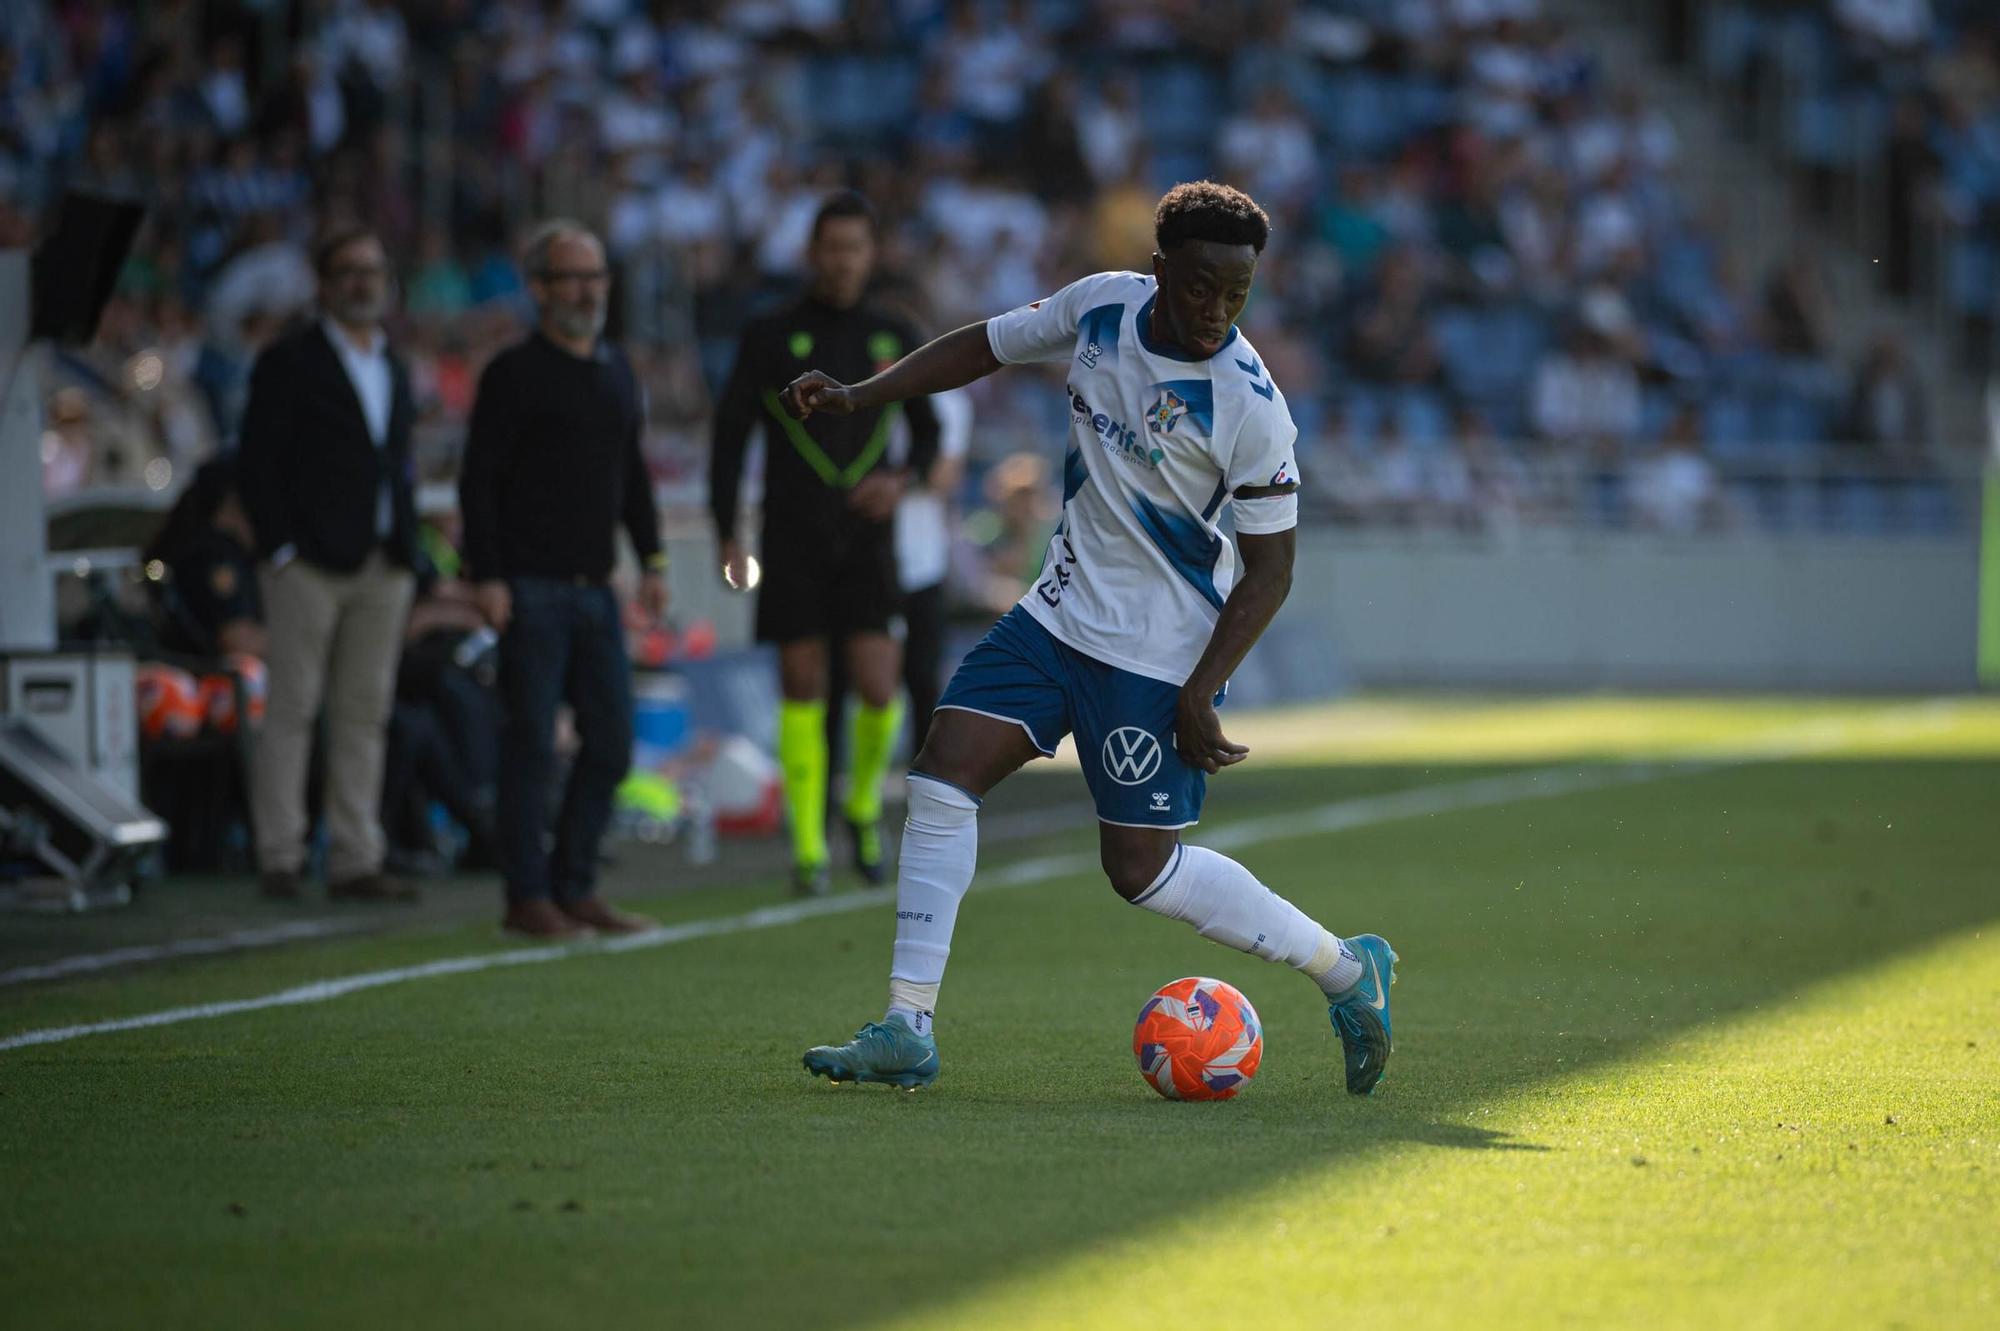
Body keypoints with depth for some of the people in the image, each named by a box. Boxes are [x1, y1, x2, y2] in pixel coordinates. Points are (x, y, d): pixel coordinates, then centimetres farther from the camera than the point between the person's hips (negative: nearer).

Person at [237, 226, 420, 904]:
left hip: (383, 567, 6)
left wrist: (406, 548, 10)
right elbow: (257, 462, -6)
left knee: (365, 714, 5)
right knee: (293, 708, -3)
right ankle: (280, 857, 1)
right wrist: (280, 548, -13)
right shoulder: (289, 362, -1)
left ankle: (355, 861, 6)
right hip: (310, 564, -6)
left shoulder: (393, 369, 18)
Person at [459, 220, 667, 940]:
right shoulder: (513, 374, -5)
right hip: (531, 588, -7)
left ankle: (575, 887, 16)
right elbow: (478, 481, -8)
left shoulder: (617, 373, 15)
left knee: (611, 743, 6)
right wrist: (486, 577, -14)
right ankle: (528, 899, 1)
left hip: (595, 588, 7)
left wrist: (651, 559, 15)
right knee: (531, 746, -4)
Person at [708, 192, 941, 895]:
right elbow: (729, 436, 2)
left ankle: (864, 805, 18)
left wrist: (904, 480, -6)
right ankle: (809, 850, 7)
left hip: (866, 540, 1)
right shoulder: (770, 337, 1)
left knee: (878, 688, -11)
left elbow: (926, 432, 17)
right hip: (792, 540, -1)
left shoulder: (894, 338, 7)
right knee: (802, 690, -1)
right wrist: (727, 536, -6)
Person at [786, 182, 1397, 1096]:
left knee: (1142, 869, -5)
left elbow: (1269, 569, -14)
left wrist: (1200, 696, -20)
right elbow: (985, 347, 12)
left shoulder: (1250, 408, -21)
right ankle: (907, 1032, -1)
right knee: (941, 778, -5)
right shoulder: (1101, 307, -5)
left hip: (1160, 652, -6)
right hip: (1061, 610, 6)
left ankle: (1348, 970, 11)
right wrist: (859, 396, 2)